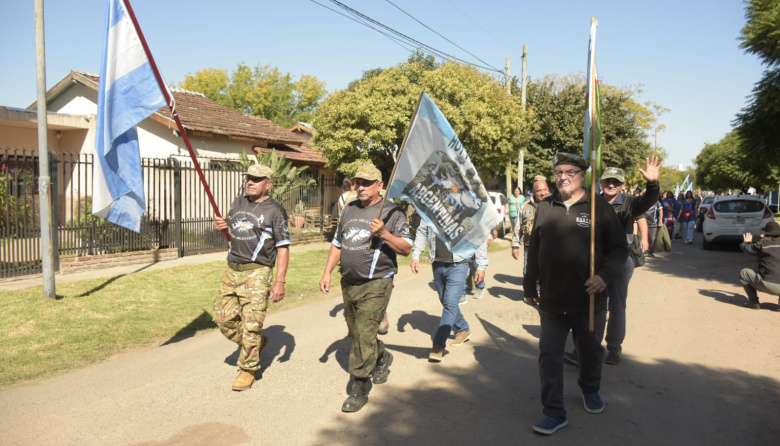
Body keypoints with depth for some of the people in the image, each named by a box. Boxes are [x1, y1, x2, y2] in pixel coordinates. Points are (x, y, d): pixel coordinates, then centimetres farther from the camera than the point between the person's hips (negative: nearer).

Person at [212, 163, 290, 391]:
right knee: (224, 317, 9)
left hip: (257, 273, -7)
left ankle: (248, 369, 15)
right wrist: (222, 226, 2)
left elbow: (283, 248, -11)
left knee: (251, 324, -3)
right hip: (231, 270, 7)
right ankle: (256, 342, 32)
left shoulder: (275, 210, -7)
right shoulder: (238, 203, 13)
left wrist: (280, 282, -18)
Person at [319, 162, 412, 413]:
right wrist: (327, 273, 10)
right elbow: (337, 244, 18)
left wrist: (383, 234, -23)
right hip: (349, 284, 7)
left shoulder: (392, 212, -6)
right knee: (356, 333, 18)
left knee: (364, 335, -10)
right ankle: (382, 358, 45)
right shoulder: (349, 210, 12)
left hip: (376, 285, -7)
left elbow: (406, 248, -9)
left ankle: (359, 390, 2)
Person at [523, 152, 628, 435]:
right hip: (551, 301, 2)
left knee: (590, 351, 20)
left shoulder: (598, 207, -7)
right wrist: (530, 283, 14)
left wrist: (605, 275, -21)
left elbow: (619, 249, -5)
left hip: (589, 300, -1)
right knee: (549, 356, 1)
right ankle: (554, 413, 13)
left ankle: (590, 389, 48)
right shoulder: (544, 208, 2)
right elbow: (534, 249, 10)